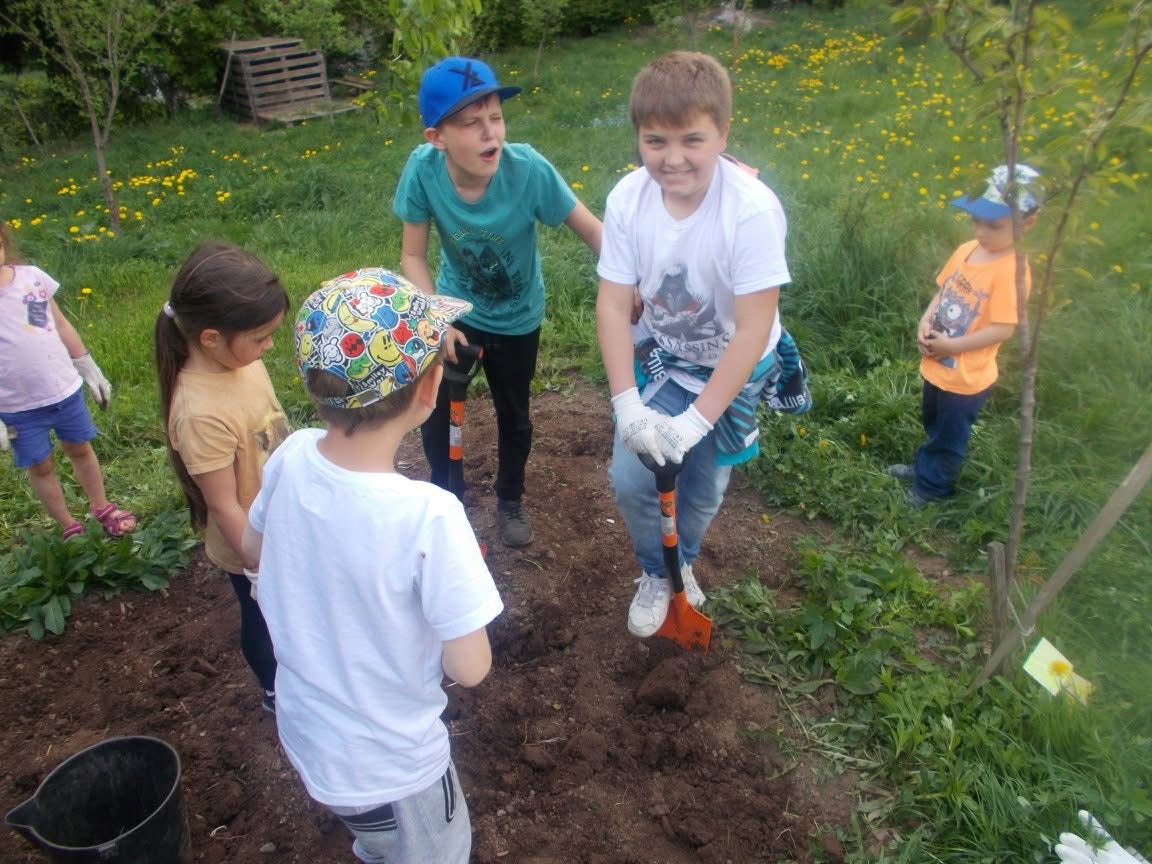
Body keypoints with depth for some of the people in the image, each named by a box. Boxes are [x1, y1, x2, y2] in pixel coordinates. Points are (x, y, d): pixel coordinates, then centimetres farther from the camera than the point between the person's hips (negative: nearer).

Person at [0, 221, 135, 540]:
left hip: (65, 389, 2)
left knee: (80, 449, 20)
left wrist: (89, 369, 9)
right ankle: (68, 527, 34)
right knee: (40, 466, 15)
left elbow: (61, 325, 5)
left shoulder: (31, 276, -8)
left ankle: (102, 508, 41)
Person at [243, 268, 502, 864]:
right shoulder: (428, 516, -36)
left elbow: (253, 547, 3)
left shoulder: (291, 458, -18)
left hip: (304, 738, 6)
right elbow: (469, 669, -26)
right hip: (388, 769, -5)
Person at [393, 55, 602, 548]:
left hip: (516, 318, -1)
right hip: (454, 309, 1)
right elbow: (413, 256, -16)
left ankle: (510, 501, 45)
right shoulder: (423, 169, -28)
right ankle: (443, 494, 41)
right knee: (434, 410, 8)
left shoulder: (528, 170, -33)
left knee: (513, 415, 16)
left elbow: (594, 232, -26)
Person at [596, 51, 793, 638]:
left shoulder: (753, 210, -31)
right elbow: (613, 305, -16)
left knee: (705, 488, 11)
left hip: (733, 370, -2)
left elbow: (752, 332, -28)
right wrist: (627, 404, -26)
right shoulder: (627, 200, -21)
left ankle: (683, 561, 47)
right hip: (661, 358, 2)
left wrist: (696, 421, -30)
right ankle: (655, 574, 26)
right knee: (629, 480, -7)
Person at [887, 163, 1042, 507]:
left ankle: (931, 487, 36)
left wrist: (951, 345, -23)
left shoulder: (1011, 271, -25)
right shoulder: (967, 250, -3)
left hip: (965, 378, -7)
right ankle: (924, 467, 52)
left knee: (949, 437, 16)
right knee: (933, 426, 30)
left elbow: (1003, 329, -25)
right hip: (936, 366, 7)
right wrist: (925, 322, -10)